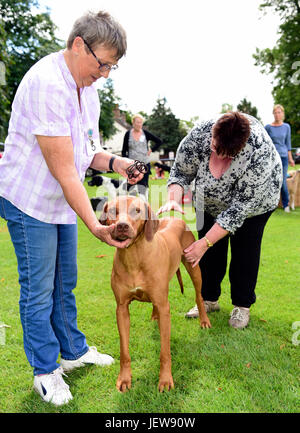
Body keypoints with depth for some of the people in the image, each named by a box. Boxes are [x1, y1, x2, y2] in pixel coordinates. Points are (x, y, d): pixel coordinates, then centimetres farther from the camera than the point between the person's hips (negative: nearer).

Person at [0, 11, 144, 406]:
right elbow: (63, 170, -28)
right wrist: (95, 226, -26)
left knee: (64, 284, 18)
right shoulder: (47, 84, -25)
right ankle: (45, 371, 22)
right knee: (38, 290, 3)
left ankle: (74, 351, 35)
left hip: (63, 201, 9)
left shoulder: (87, 87, 5)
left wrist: (113, 162, -9)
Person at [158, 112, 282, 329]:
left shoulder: (259, 152, -41)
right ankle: (209, 299, 22)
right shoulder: (199, 135, -32)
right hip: (210, 200, 3)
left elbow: (240, 208, -37)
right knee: (211, 248, 4)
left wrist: (205, 243, -37)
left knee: (244, 249, -4)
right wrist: (173, 199, -34)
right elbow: (181, 171, -15)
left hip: (254, 199, -3)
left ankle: (243, 306, 16)